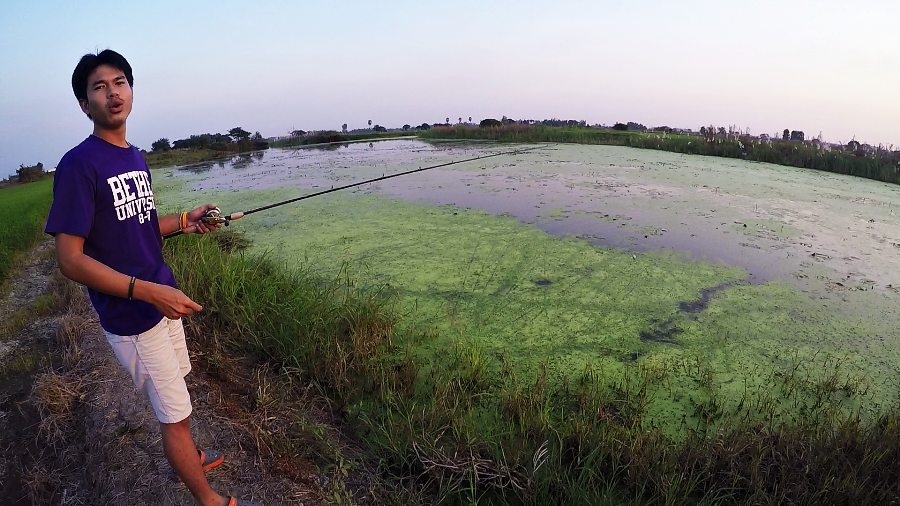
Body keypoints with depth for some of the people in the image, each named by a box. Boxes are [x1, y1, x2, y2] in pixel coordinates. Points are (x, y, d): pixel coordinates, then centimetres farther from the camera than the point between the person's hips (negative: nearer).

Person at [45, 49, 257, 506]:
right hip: (131, 317, -8)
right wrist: (146, 291, -30)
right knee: (175, 412, 5)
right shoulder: (79, 164, -18)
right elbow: (70, 259, -20)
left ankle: (189, 457, 47)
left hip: (163, 297, 8)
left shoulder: (135, 157, 8)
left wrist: (183, 222, 2)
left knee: (176, 389, 24)